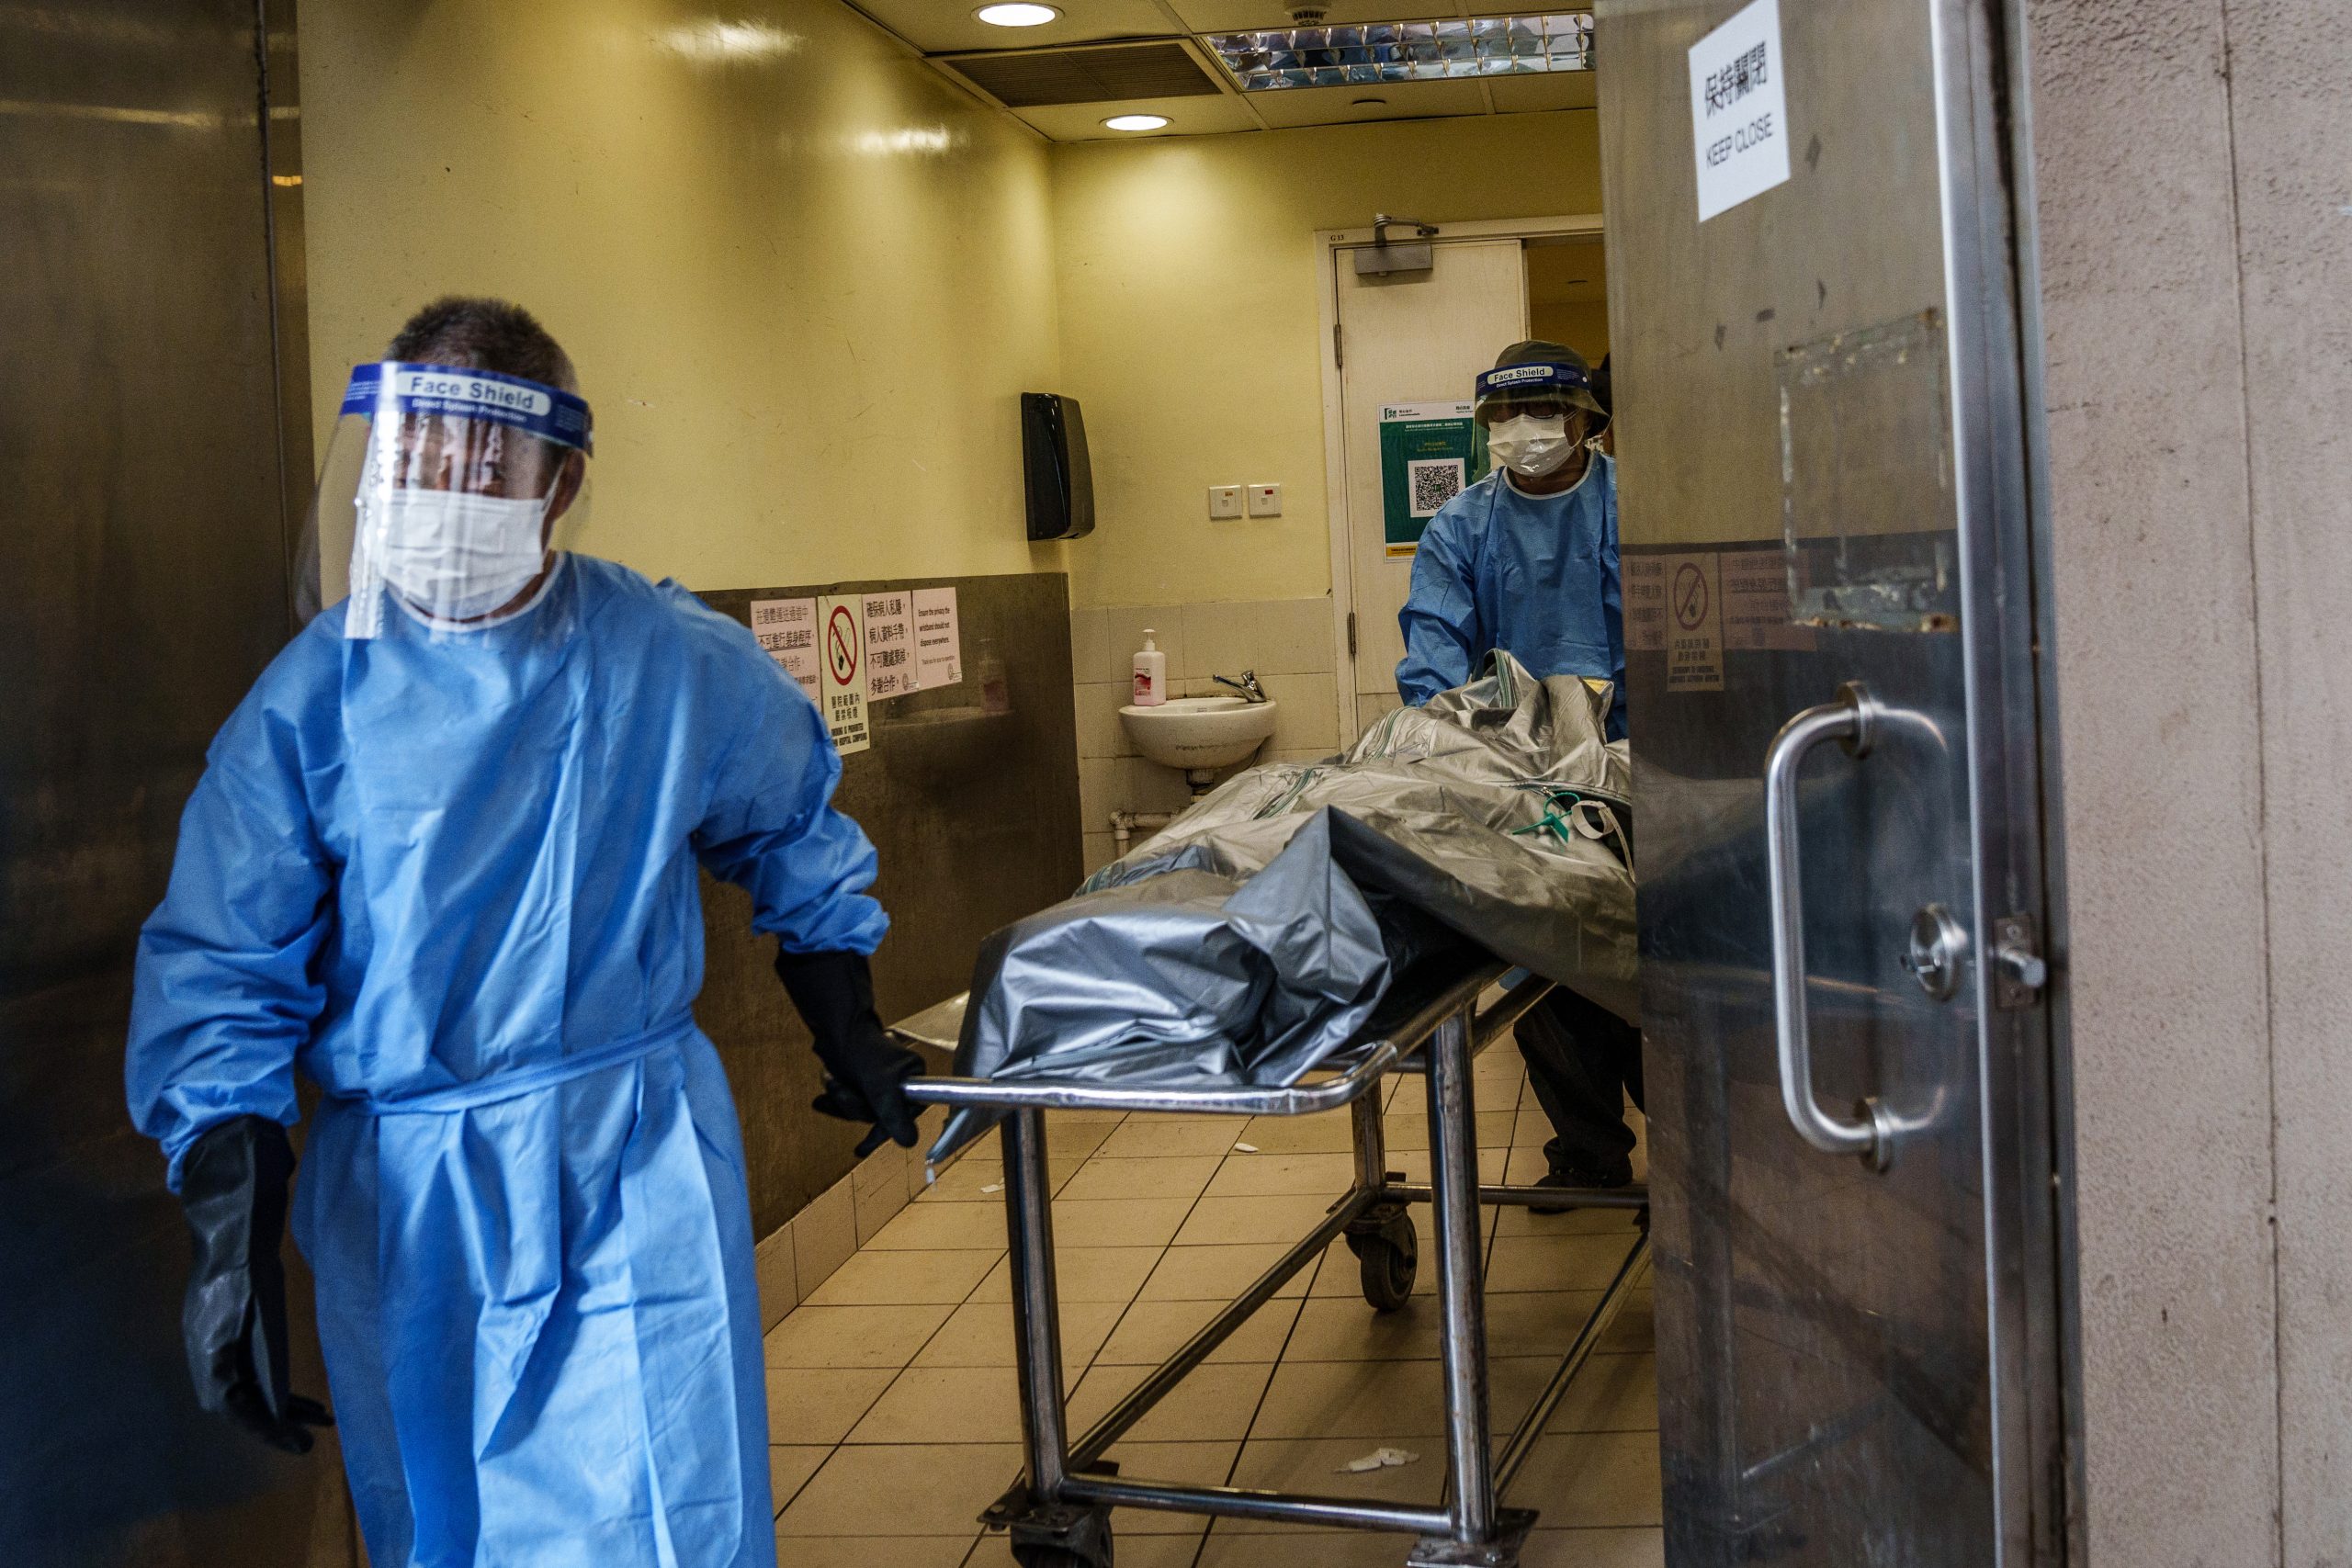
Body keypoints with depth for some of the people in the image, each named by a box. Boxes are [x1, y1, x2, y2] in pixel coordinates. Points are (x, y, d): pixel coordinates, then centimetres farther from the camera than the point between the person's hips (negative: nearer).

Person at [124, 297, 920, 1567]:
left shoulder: (678, 664, -4)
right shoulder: (314, 696, -6)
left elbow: (795, 833, 14)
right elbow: (220, 974, -3)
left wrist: (849, 1042, 18)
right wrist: (227, 1233, -10)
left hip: (637, 1174, 0)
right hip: (401, 1203, 1)